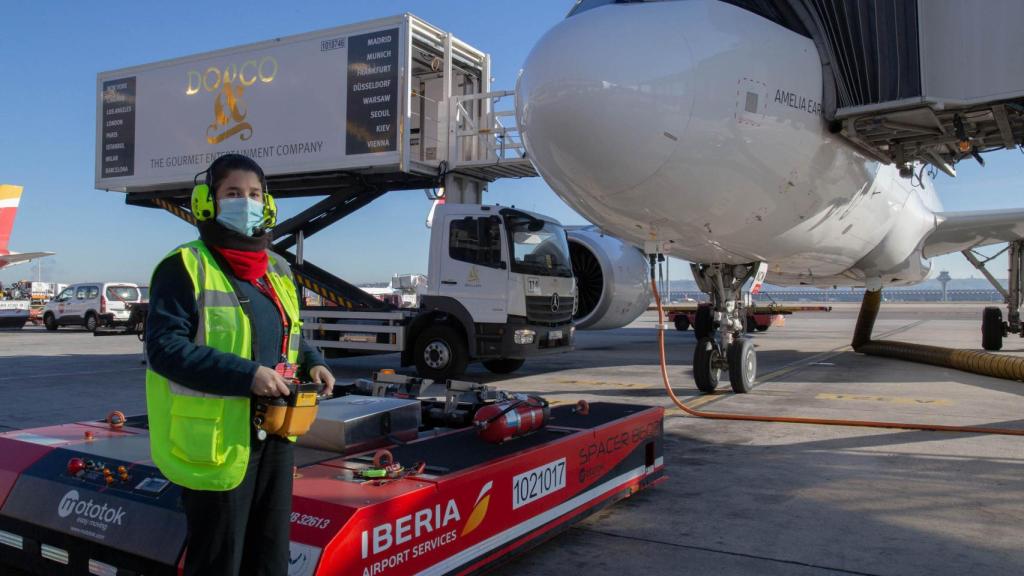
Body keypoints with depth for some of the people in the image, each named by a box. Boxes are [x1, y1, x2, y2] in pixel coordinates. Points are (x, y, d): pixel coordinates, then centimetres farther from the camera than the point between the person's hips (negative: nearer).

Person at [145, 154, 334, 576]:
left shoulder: (276, 270, 12)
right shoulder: (186, 267, -11)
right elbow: (165, 346, -19)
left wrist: (311, 363, 2)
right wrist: (246, 375, -26)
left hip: (275, 434, 7)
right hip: (216, 439, -7)